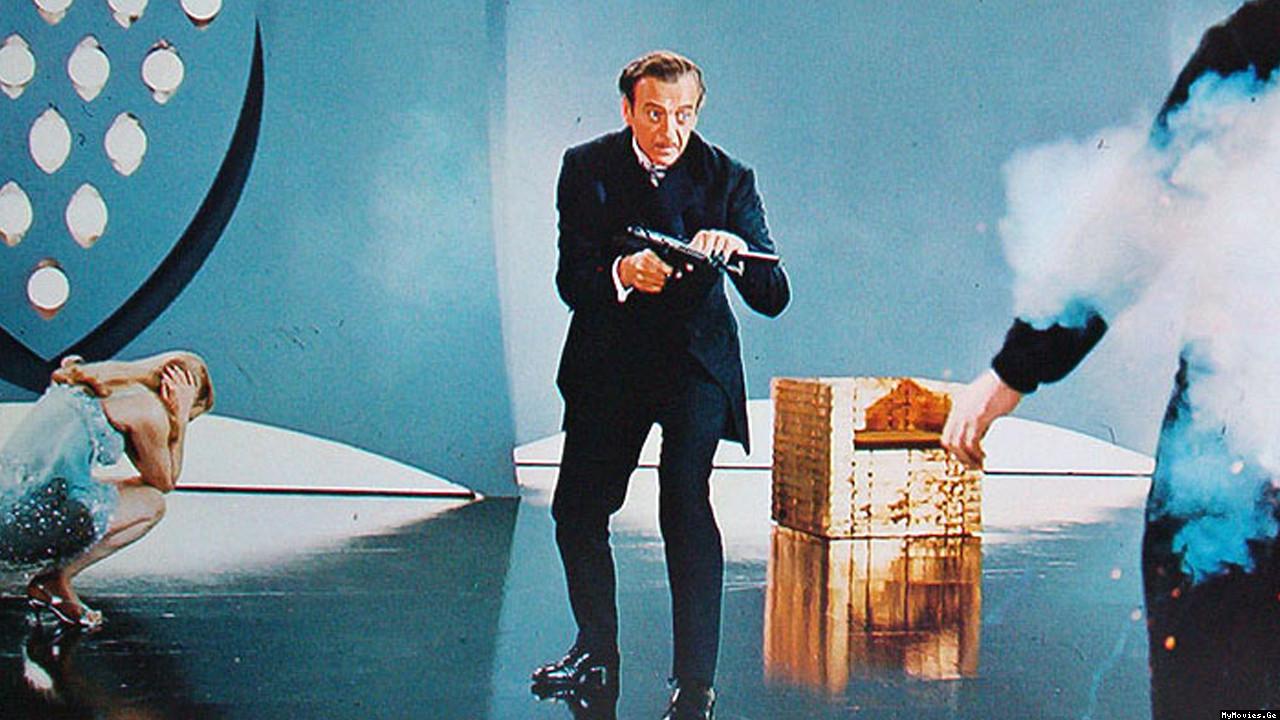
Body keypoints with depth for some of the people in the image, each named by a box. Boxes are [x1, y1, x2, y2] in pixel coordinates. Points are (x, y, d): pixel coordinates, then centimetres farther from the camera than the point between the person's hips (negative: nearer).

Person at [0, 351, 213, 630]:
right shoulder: (147, 405, 0)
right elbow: (166, 483, 14)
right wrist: (180, 417, 16)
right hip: (37, 521, -8)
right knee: (152, 503, 12)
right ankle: (56, 580, 3)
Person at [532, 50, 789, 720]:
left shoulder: (727, 177, -9)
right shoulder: (586, 168, -6)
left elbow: (773, 298, -14)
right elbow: (570, 281, -13)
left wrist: (737, 249, -35)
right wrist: (621, 272, -34)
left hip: (695, 358, -3)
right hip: (608, 359, 3)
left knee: (686, 504, -20)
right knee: (576, 512, 8)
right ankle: (597, 653, 31)